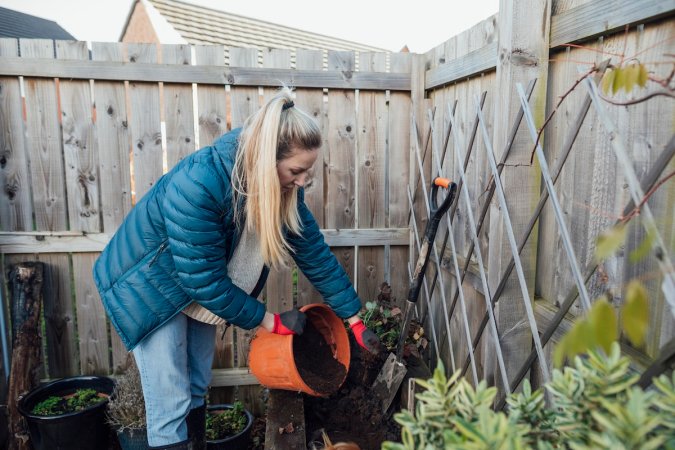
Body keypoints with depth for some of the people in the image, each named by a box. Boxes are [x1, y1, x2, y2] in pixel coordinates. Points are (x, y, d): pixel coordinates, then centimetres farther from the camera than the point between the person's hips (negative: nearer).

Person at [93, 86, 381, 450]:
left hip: (200, 288, 6)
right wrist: (270, 322, -20)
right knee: (171, 403, -1)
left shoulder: (282, 185, -17)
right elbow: (205, 280, -31)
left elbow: (313, 250, -9)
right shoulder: (197, 185, -37)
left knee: (197, 390, 17)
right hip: (150, 287, -6)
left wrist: (354, 320, -5)